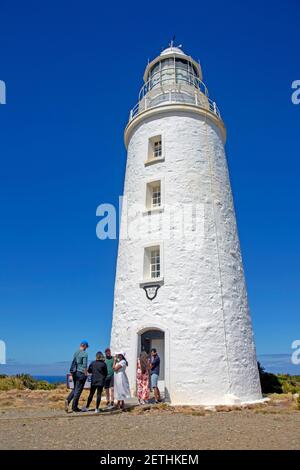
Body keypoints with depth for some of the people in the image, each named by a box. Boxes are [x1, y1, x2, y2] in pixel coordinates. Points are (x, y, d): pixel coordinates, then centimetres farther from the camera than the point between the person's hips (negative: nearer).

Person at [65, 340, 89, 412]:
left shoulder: (76, 352, 9)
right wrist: (86, 374, -8)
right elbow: (84, 365, -15)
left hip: (75, 373, 7)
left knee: (75, 389, 18)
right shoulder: (84, 353, -11)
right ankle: (74, 407, 8)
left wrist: (72, 373, 14)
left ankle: (67, 400, -1)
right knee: (78, 390, 3)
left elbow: (73, 363, 10)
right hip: (81, 373, -7)